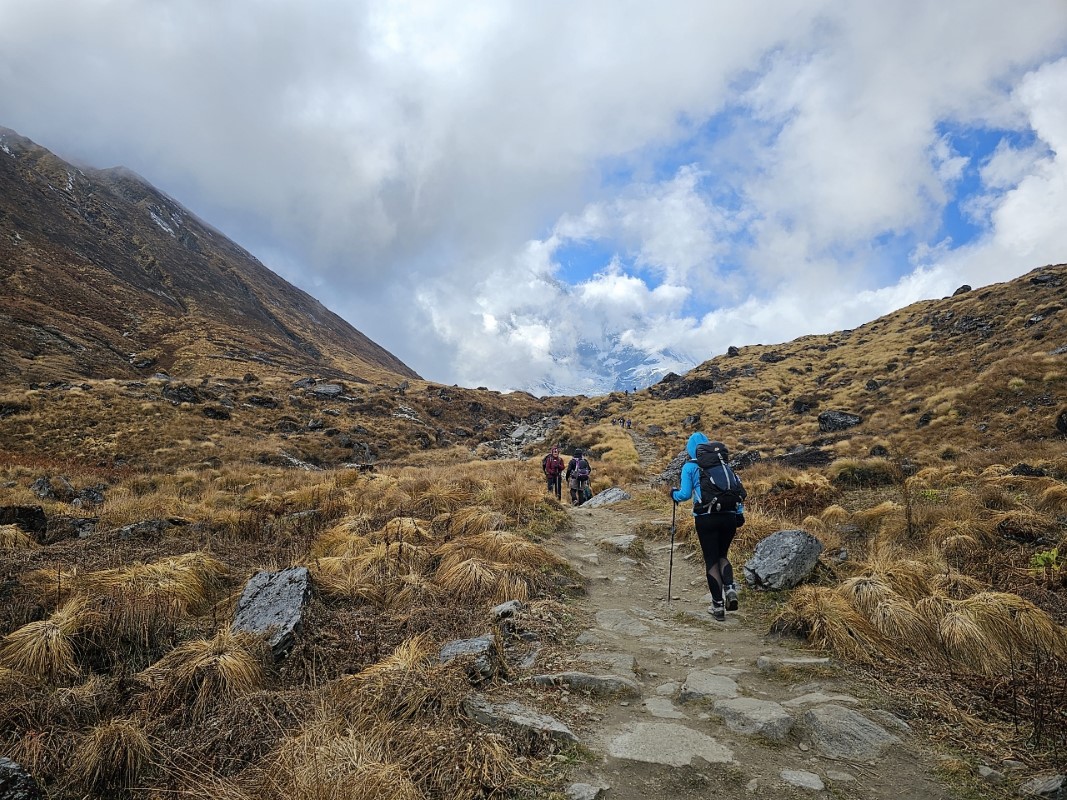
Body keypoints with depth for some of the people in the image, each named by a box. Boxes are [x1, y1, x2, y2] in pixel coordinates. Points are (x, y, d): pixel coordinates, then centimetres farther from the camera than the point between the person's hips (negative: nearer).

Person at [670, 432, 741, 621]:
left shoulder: (689, 467, 2)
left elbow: (685, 494, -5)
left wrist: (674, 494, 16)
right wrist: (739, 514, 10)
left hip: (705, 519, -3)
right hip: (729, 517, 3)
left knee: (711, 560, 9)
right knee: (722, 555, 22)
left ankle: (718, 605, 9)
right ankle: (730, 588, -3)